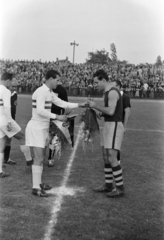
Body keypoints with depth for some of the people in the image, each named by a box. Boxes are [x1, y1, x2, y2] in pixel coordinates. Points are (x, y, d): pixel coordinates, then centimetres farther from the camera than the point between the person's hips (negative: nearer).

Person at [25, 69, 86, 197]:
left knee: (41, 157, 15)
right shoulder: (41, 92, -18)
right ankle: (36, 188, -3)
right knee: (39, 158, -9)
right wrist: (57, 117, -24)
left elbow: (62, 103, 15)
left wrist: (79, 105, 9)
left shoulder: (49, 92, 11)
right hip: (36, 128, -10)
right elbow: (40, 111, -26)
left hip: (43, 128, 10)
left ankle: (38, 183, 26)